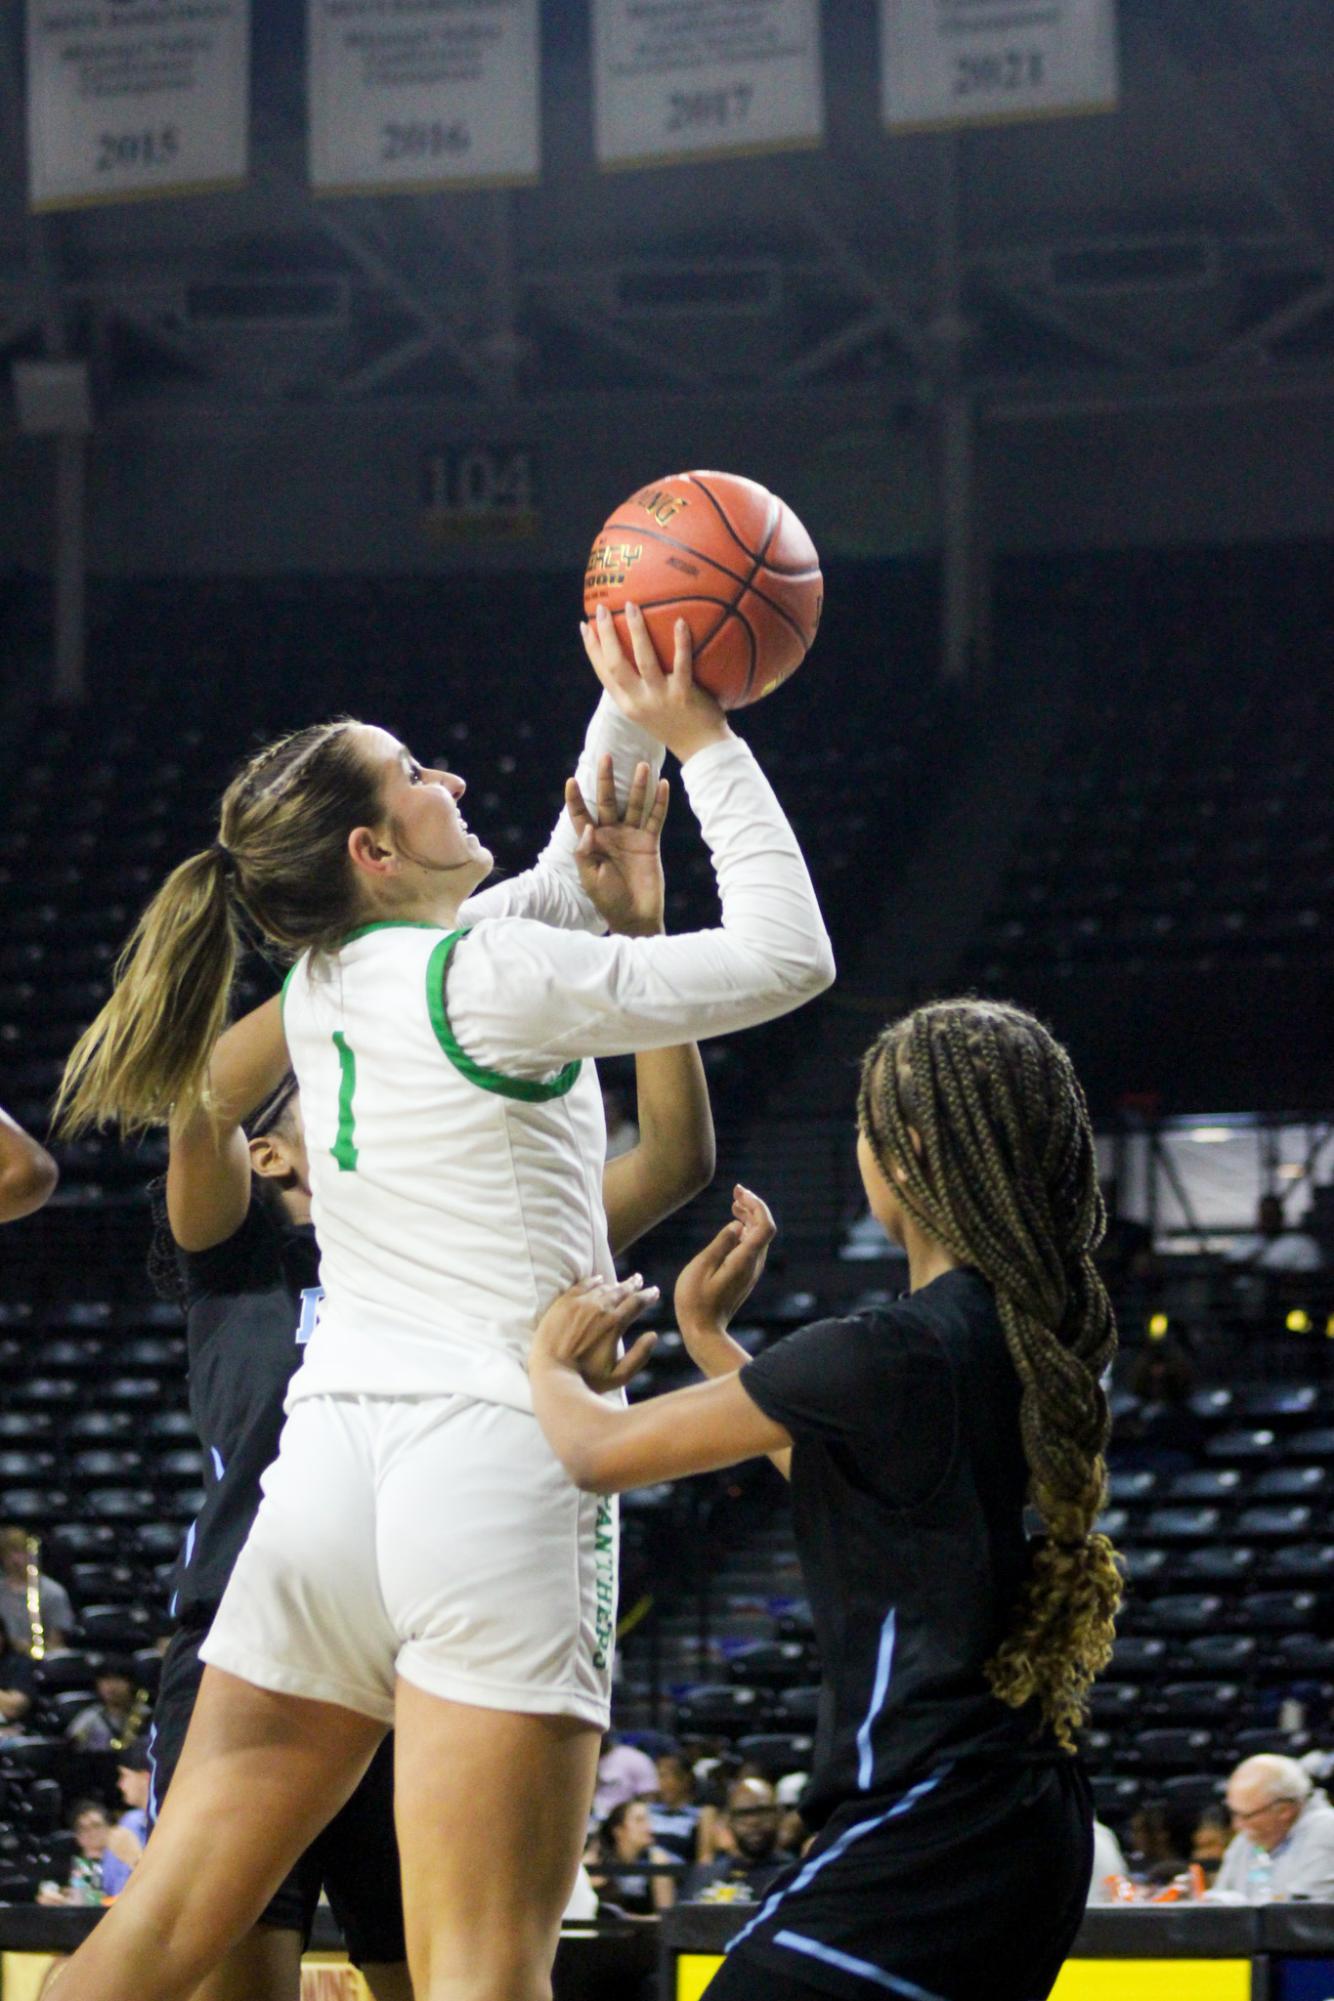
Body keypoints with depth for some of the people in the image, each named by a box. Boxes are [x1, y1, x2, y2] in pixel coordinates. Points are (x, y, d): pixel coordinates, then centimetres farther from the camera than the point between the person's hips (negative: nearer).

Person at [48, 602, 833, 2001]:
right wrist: (700, 739, 3)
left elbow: (565, 879, 32)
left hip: (329, 1456, 7)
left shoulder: (325, 985, 14)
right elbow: (785, 956, -3)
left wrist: (629, 710, 28)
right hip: (493, 1462, -7)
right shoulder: (482, 976, -7)